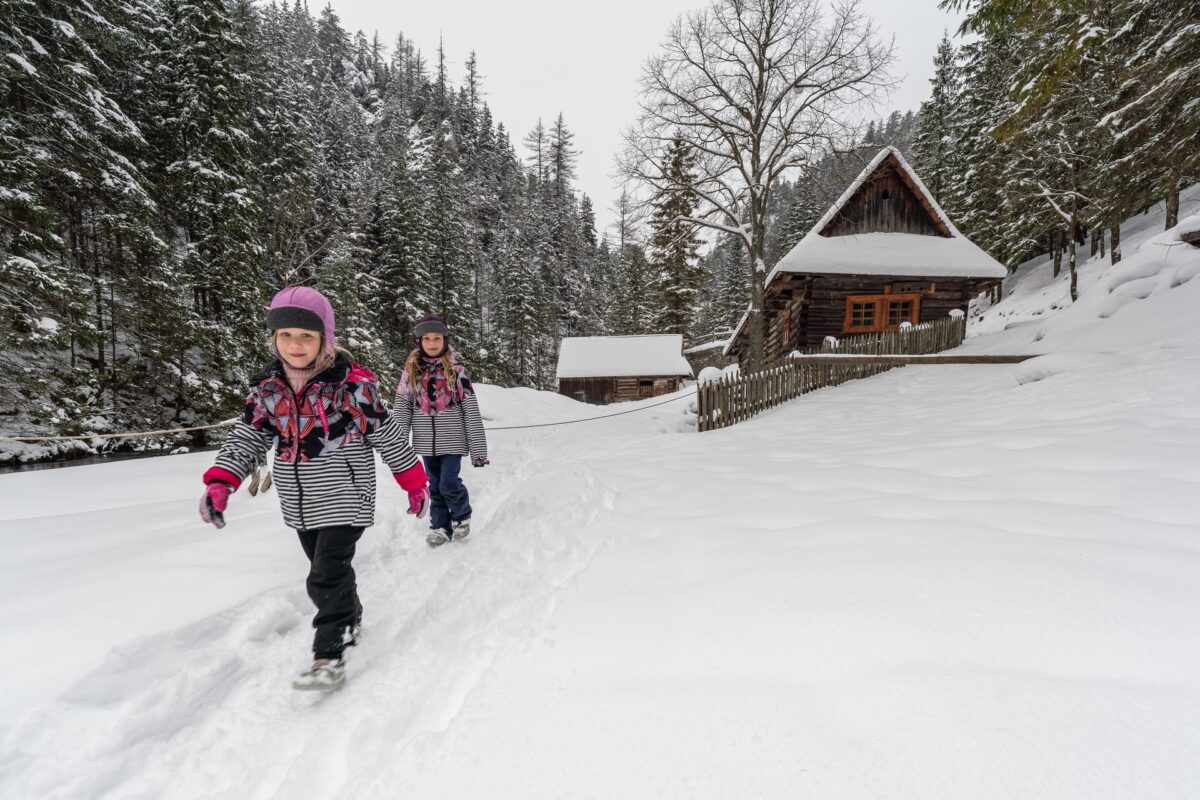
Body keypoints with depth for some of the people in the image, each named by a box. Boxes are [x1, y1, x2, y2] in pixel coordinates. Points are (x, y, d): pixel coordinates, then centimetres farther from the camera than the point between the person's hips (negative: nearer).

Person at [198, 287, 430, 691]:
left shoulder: (352, 384, -16)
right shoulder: (267, 387, 0)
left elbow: (388, 435, -9)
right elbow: (246, 437, 3)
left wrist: (415, 483, -4)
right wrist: (220, 481, -13)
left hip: (344, 499, -6)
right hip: (301, 505, 6)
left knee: (327, 577, -8)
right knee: (327, 569, 20)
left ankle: (330, 655, 8)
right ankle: (350, 620, 44)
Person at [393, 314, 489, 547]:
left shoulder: (456, 370, -6)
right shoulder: (411, 370, 2)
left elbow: (471, 411, -7)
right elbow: (401, 408, 3)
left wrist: (478, 449, -10)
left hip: (452, 440, -3)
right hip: (427, 442, 3)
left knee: (449, 484, -6)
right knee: (435, 487, 11)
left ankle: (462, 515, 23)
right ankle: (440, 526, 27)